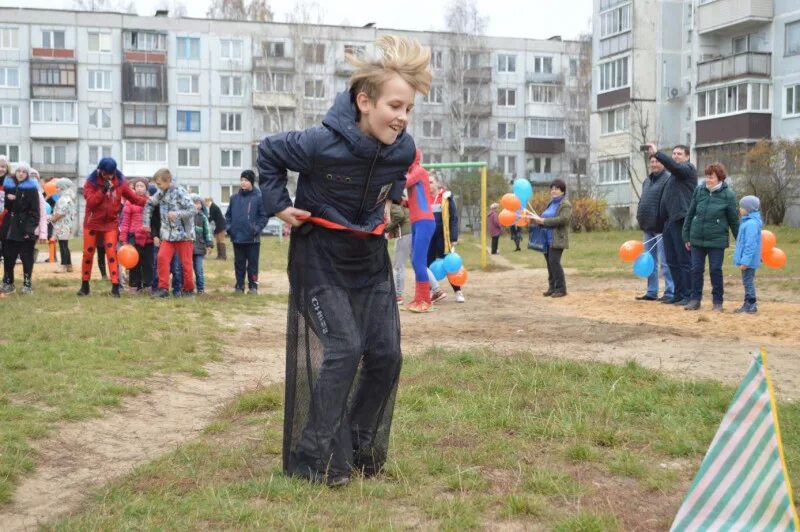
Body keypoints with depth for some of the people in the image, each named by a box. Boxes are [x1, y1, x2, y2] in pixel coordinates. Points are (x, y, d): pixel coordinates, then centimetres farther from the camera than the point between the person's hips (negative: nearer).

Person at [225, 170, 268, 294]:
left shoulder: (259, 197, -6)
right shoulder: (234, 197, 7)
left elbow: (264, 215, -6)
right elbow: (228, 214, 14)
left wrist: (257, 228, -14)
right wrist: (229, 227, 1)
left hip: (252, 239, -4)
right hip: (237, 238, 4)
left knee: (252, 264, 3)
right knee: (239, 264, 10)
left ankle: (253, 286, 11)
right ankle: (239, 286, 18)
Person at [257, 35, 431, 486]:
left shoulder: (403, 149, -10)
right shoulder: (322, 144, -26)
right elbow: (268, 152, -7)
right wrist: (278, 204, -11)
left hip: (371, 259, 6)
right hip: (321, 258, -6)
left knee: (385, 354, 1)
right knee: (344, 348, -14)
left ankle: (363, 451, 18)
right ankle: (318, 459, -1)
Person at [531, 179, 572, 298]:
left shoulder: (565, 204, -7)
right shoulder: (551, 203, 20)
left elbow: (563, 219, -21)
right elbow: (546, 218, 23)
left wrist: (543, 221, -20)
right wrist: (537, 219, -1)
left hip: (557, 239, -8)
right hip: (547, 238, 8)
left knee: (554, 262, -14)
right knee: (550, 262, 8)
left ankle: (561, 289, -8)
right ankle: (552, 287, 14)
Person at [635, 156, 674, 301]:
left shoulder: (668, 179, -10)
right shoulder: (647, 181, 17)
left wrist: (667, 226, -21)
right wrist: (640, 219, 17)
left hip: (661, 228, -9)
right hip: (648, 227, 9)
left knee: (665, 262, -4)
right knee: (650, 262, 13)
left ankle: (670, 293, 1)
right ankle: (651, 292, 20)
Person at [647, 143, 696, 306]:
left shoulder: (688, 169, -2)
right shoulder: (673, 175, 24)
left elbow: (674, 166, -25)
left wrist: (657, 153, -31)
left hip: (681, 221, -9)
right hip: (669, 221, 9)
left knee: (685, 260, -6)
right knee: (672, 261, 10)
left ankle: (688, 296, -3)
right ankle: (679, 294, 17)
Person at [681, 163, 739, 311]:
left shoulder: (728, 195, -6)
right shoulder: (699, 190, 2)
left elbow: (734, 220, 0)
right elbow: (690, 214, 8)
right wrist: (686, 236, 8)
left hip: (717, 240, -3)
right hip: (697, 239, 3)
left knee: (715, 270, 2)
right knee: (696, 270, 7)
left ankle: (717, 302, 14)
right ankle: (695, 299, 17)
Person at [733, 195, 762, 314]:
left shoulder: (751, 224, -21)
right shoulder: (748, 222, 12)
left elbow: (750, 244, -24)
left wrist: (745, 261, -25)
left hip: (749, 261, -10)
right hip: (747, 260, 10)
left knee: (748, 282, -3)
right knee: (747, 282, 15)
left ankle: (751, 306, 3)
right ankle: (747, 304, 23)